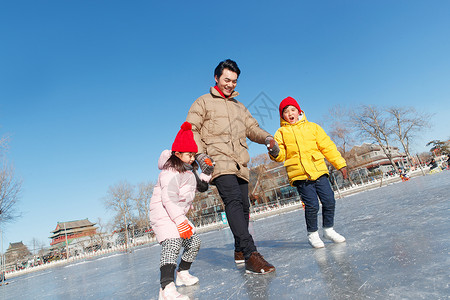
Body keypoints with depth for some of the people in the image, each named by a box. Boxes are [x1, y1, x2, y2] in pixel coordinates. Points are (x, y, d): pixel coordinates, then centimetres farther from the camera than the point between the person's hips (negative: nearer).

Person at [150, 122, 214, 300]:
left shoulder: (189, 170, 13)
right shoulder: (171, 172, -18)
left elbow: (201, 186, 25)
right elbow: (168, 198, -28)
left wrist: (207, 170, 10)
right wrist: (180, 221, -34)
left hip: (178, 214, 10)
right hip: (162, 213, -10)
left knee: (194, 241, 15)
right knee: (172, 243, -28)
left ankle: (182, 273, 32)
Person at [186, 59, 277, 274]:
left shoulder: (240, 107, 28)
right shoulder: (203, 102, 10)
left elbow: (252, 128, 20)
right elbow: (191, 130, 2)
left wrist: (266, 137, -2)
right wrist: (200, 154, -13)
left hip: (240, 165, 6)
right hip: (218, 161, -6)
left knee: (243, 207, 7)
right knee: (233, 201, -24)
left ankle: (240, 251, 25)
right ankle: (251, 254, -28)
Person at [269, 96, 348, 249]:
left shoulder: (312, 127, 13)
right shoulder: (282, 132, 8)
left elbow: (328, 147, 14)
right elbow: (281, 155, 1)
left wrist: (340, 163, 11)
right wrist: (275, 152, -22)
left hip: (319, 171, 3)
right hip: (300, 175, -3)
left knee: (329, 201, 2)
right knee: (312, 205, -8)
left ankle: (328, 229, 26)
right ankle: (312, 233, 16)